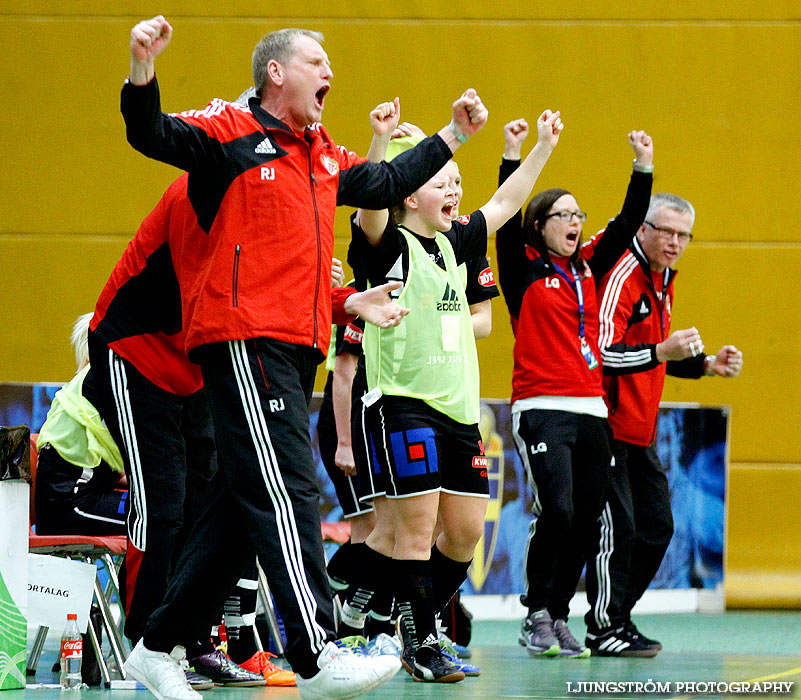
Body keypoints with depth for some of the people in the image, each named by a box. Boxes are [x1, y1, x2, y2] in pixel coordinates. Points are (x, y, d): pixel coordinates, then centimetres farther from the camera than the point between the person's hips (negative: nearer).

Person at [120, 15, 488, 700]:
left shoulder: (325, 155, 22)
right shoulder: (230, 130, -1)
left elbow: (388, 183, 37)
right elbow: (153, 135, -14)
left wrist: (453, 134, 41)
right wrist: (143, 69, -32)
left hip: (299, 348, 9)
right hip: (244, 339, -9)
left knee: (243, 504, 9)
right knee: (284, 491, -16)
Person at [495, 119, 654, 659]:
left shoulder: (588, 267, 16)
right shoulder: (524, 270, 2)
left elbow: (628, 224, 15)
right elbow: (506, 220, -11)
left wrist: (643, 167, 5)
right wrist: (513, 156, -17)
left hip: (592, 410, 6)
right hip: (542, 408, -5)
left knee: (585, 519, 3)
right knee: (556, 510, -18)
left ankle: (560, 617, 14)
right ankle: (537, 617, -6)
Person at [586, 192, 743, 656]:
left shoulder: (663, 281, 15)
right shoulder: (622, 276, -15)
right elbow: (603, 353, -24)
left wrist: (708, 365, 14)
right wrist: (662, 350, -31)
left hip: (641, 428, 10)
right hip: (610, 423, -10)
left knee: (657, 527, 10)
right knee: (616, 527, -9)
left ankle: (619, 618, 18)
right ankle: (604, 630, -2)